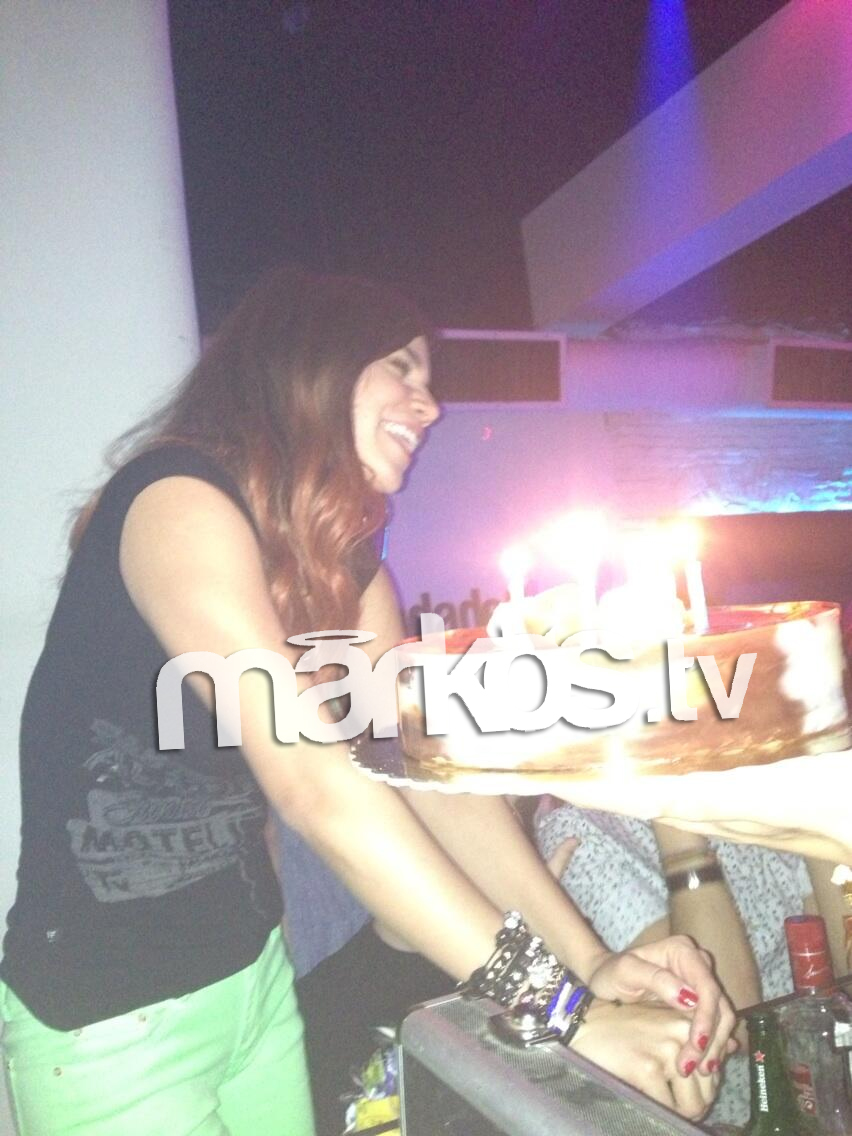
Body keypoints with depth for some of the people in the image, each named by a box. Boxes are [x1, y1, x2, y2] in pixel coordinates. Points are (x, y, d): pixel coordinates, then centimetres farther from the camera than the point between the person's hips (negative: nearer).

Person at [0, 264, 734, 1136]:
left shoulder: (345, 558, 4)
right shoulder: (178, 502, -22)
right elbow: (316, 787, -32)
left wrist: (590, 960, -18)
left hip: (255, 971, 7)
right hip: (107, 1017, -6)